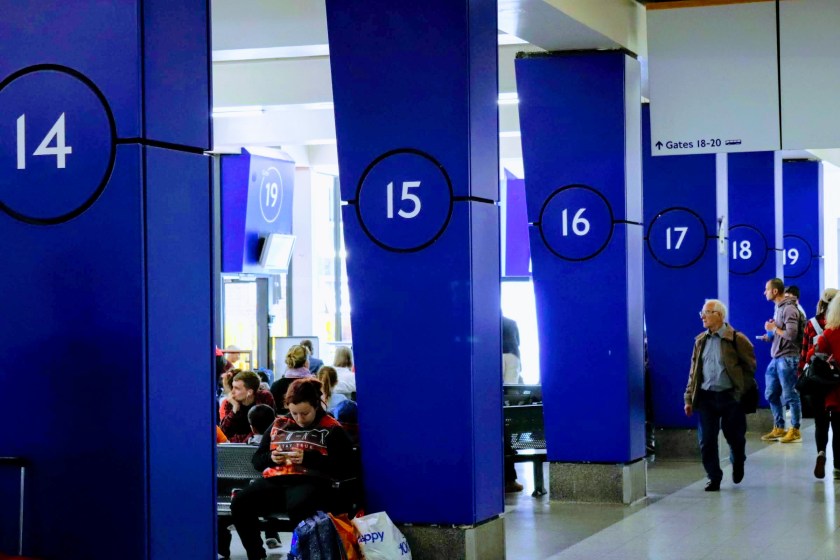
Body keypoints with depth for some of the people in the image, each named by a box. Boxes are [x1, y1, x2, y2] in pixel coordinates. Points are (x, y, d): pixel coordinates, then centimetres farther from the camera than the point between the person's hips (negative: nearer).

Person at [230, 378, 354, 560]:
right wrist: (271, 458, 0)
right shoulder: (278, 425, 21)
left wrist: (308, 458, -12)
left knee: (298, 507, -41)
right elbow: (257, 461, 24)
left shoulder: (331, 429, 7)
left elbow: (345, 468, -3)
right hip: (275, 481, 5)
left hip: (310, 482, -5)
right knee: (240, 504, -25)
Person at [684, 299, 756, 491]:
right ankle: (714, 478, 11)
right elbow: (694, 371, 12)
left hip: (730, 396, -4)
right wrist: (689, 398, 8)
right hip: (706, 396, 4)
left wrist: (741, 392, -5)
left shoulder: (737, 340, -6)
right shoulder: (700, 340, 10)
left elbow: (750, 367, -3)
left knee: (734, 436, 10)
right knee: (706, 441, 0)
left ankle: (737, 463, 40)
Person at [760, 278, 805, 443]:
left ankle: (795, 431, 8)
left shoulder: (789, 309, -15)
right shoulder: (778, 308, 14)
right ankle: (778, 429, 23)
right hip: (776, 359, 10)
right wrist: (770, 335, 5)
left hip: (787, 358, -10)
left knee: (790, 396, -1)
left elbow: (791, 334, -24)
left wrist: (773, 328, -13)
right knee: (771, 395, 13)